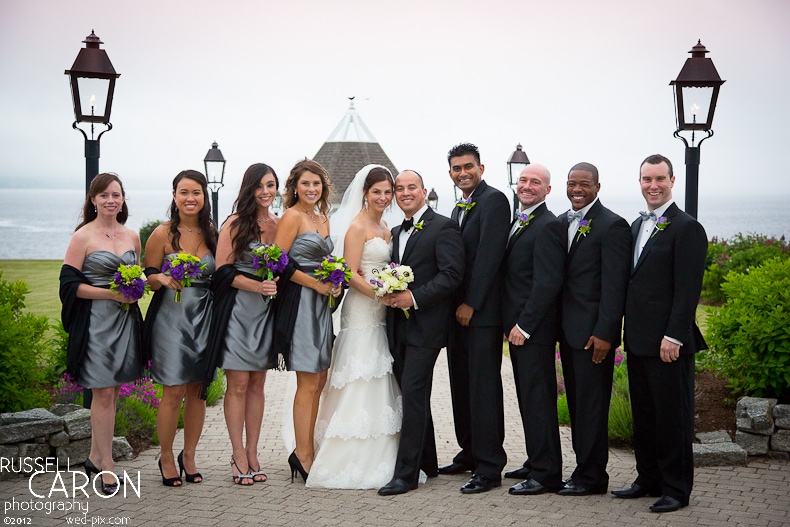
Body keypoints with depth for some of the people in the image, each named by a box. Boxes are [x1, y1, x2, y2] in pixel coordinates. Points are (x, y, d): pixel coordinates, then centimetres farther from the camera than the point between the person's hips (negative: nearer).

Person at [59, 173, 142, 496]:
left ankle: (95, 458, 22)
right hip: (95, 321, -5)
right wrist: (111, 293, -17)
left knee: (111, 391, 10)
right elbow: (69, 284, -10)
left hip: (126, 320, 5)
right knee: (104, 392, -4)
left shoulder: (132, 237, 10)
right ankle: (107, 467, 3)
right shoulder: (83, 237, -6)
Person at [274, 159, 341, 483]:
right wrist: (316, 283, -16)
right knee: (308, 383, -6)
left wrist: (334, 283, 7)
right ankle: (303, 455, 0)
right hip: (300, 301, -8)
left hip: (321, 304, 9)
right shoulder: (293, 216, -8)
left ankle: (305, 451, 16)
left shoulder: (322, 218, 17)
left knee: (319, 382, 9)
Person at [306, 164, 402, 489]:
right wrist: (380, 294, -24)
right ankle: (354, 462, -2)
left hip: (380, 314, 9)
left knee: (378, 384, 10)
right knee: (361, 382, -7)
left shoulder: (385, 228, 15)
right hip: (362, 312, -9)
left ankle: (375, 458, 17)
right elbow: (350, 274, -16)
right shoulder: (358, 227, -10)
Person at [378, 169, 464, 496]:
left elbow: (452, 274, -14)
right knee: (413, 395, 13)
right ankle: (427, 463, 24)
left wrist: (414, 297, -20)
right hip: (398, 327, 8)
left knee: (413, 394, -10)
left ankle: (406, 473, -8)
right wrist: (388, 293, 0)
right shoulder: (396, 232, 19)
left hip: (425, 325, -8)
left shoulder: (443, 227, -6)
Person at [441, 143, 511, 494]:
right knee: (462, 384, 13)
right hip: (459, 310, 9)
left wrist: (470, 304, -17)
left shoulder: (493, 200, -9)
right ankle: (470, 454, 23)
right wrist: (453, 306, 7)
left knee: (483, 386, -8)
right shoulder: (459, 209, 19)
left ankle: (490, 468, -4)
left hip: (483, 311, -9)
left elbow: (489, 255, -17)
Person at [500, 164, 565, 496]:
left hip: (534, 328, -9)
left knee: (538, 399, -5)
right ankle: (536, 463, 25)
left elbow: (548, 282, -20)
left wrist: (524, 325, -19)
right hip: (518, 327, 9)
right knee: (528, 398, 15)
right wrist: (511, 324, 13)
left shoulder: (548, 226, -14)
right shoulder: (518, 223, 16)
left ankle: (546, 474, 1)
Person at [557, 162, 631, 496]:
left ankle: (591, 476, 7)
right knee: (577, 402, 12)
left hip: (594, 332, -7)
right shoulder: (562, 223, 13)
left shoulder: (612, 226, -10)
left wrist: (604, 333, -18)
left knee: (591, 403, -2)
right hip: (569, 330, 7)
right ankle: (585, 468, 20)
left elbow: (614, 285, -14)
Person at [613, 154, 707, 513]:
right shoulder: (637, 226, 15)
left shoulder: (686, 228, -10)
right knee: (643, 414, 15)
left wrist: (674, 336, -20)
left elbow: (688, 289, -16)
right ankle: (649, 479, 27)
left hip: (668, 344, -8)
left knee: (673, 416, 1)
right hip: (638, 341, 8)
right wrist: (629, 330, 13)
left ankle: (676, 490, 10)